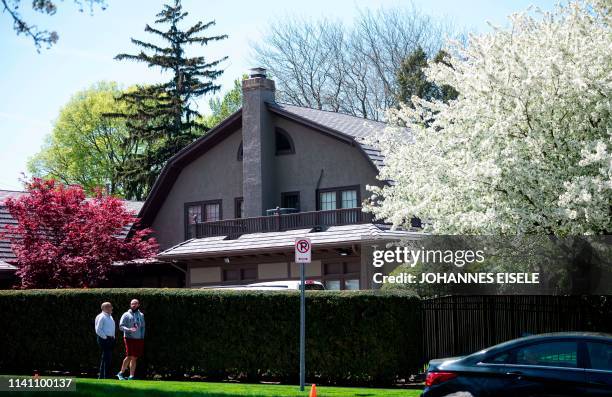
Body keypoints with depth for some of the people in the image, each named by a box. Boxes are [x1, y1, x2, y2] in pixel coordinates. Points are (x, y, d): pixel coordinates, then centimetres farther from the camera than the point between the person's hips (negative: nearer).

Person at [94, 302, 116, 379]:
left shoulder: (110, 317, 17)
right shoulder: (101, 317, -11)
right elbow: (98, 330, -15)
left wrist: (113, 337, 16)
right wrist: (105, 337, -16)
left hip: (111, 340, 9)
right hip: (104, 340, -9)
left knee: (105, 358, 13)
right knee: (107, 357, -11)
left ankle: (101, 376, 19)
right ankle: (106, 376, -10)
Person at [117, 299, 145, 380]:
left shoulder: (141, 315, 13)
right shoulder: (126, 315, 0)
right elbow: (121, 326, -5)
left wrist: (142, 337, 5)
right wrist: (129, 329, -21)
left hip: (138, 339, 4)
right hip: (129, 338, -4)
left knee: (134, 358, 5)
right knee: (129, 357, -12)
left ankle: (131, 376, 9)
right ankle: (121, 373, 1)